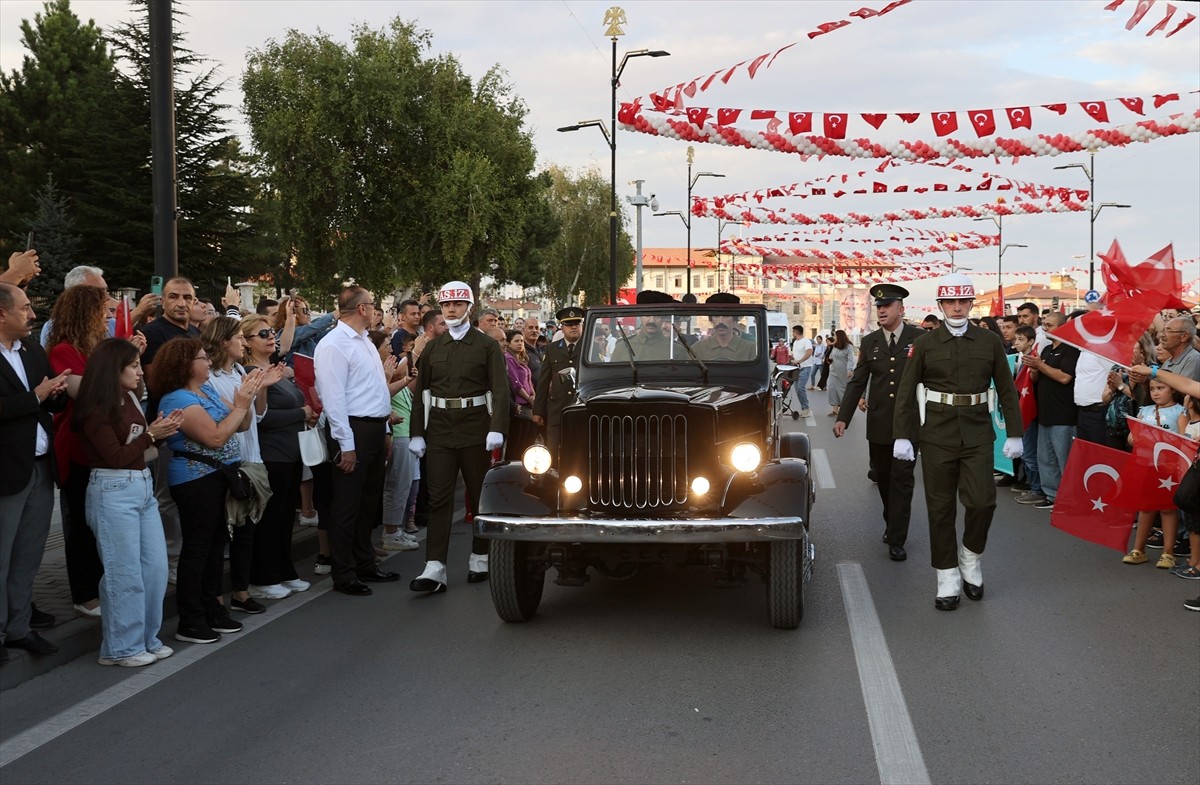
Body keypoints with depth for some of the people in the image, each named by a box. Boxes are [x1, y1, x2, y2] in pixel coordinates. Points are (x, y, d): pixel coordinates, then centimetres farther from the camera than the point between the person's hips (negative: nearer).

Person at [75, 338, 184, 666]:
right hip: (112, 491, -8)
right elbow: (116, 457, -14)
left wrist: (160, 432, -4)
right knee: (125, 573, -2)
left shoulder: (130, 399, 10)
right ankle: (121, 647, 10)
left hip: (143, 487, 8)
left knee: (156, 568, 9)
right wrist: (150, 435, -9)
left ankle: (147, 638, 21)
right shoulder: (96, 410, -12)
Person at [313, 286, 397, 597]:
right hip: (354, 431, -9)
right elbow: (333, 398, -19)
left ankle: (365, 565, 29)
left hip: (375, 430, 9)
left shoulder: (365, 342, 15)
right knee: (347, 505, -2)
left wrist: (385, 431, 18)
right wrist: (346, 445, -20)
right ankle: (344, 575, 6)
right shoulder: (334, 345, -15)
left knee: (369, 501, 17)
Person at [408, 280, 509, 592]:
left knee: (480, 496, 9)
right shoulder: (432, 348, 10)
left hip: (475, 429, -2)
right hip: (440, 431, 2)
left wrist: (497, 429, -18)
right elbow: (420, 393, 9)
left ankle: (480, 558, 23)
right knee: (439, 498, -4)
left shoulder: (487, 345, 0)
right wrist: (416, 434, 2)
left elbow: (500, 390, -7)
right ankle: (434, 569, -9)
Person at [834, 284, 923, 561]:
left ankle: (896, 540, -2)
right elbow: (857, 382, 6)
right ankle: (892, 525, 31)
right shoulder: (869, 342, 6)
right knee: (883, 478, 12)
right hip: (879, 423, 4)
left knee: (901, 480, -4)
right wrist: (843, 418, -1)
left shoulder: (920, 339, -4)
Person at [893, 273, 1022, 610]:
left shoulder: (990, 342, 4)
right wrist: (902, 436, -4)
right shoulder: (924, 344, 1)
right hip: (937, 435, 0)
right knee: (940, 508, 4)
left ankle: (970, 559, 17)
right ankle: (948, 580, 14)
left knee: (982, 501, -10)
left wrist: (1014, 434, 4)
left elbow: (1007, 390, 8)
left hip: (977, 434, 0)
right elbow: (906, 392, 2)